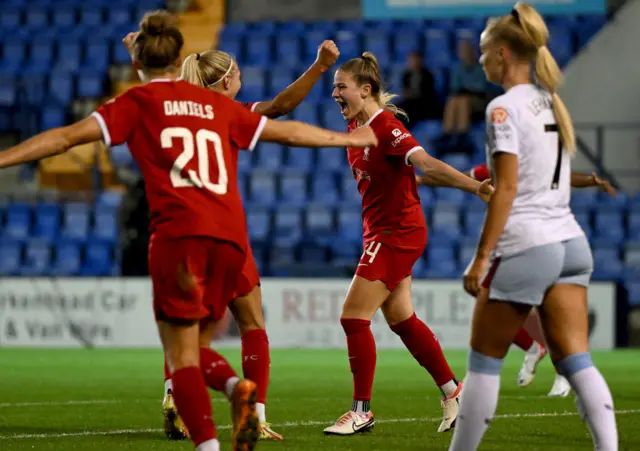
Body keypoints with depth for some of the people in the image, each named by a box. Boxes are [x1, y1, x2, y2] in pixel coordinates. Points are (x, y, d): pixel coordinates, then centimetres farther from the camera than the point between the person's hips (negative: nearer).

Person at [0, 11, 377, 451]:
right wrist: (350, 138, 42)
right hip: (231, 237, 4)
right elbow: (288, 132, 28)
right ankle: (237, 388, -12)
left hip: (179, 233, -4)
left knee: (181, 355, -1)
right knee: (191, 344, 17)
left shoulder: (138, 102, 10)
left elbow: (68, 136, 1)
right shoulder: (218, 104, 21)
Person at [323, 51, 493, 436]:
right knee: (402, 320, 14)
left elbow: (427, 164, -31)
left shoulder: (387, 127, -21)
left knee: (354, 317, -9)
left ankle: (362, 412, -1)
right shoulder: (356, 126, 6)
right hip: (382, 231, 9)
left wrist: (474, 186, -42)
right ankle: (453, 390, 25)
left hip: (398, 232, -9)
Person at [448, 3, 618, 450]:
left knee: (485, 360, 5)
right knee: (576, 360, 2)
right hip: (570, 241, 7)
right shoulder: (551, 102, 14)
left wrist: (481, 257, -15)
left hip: (525, 246, -7)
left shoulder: (505, 108, -9)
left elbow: (506, 189, -15)